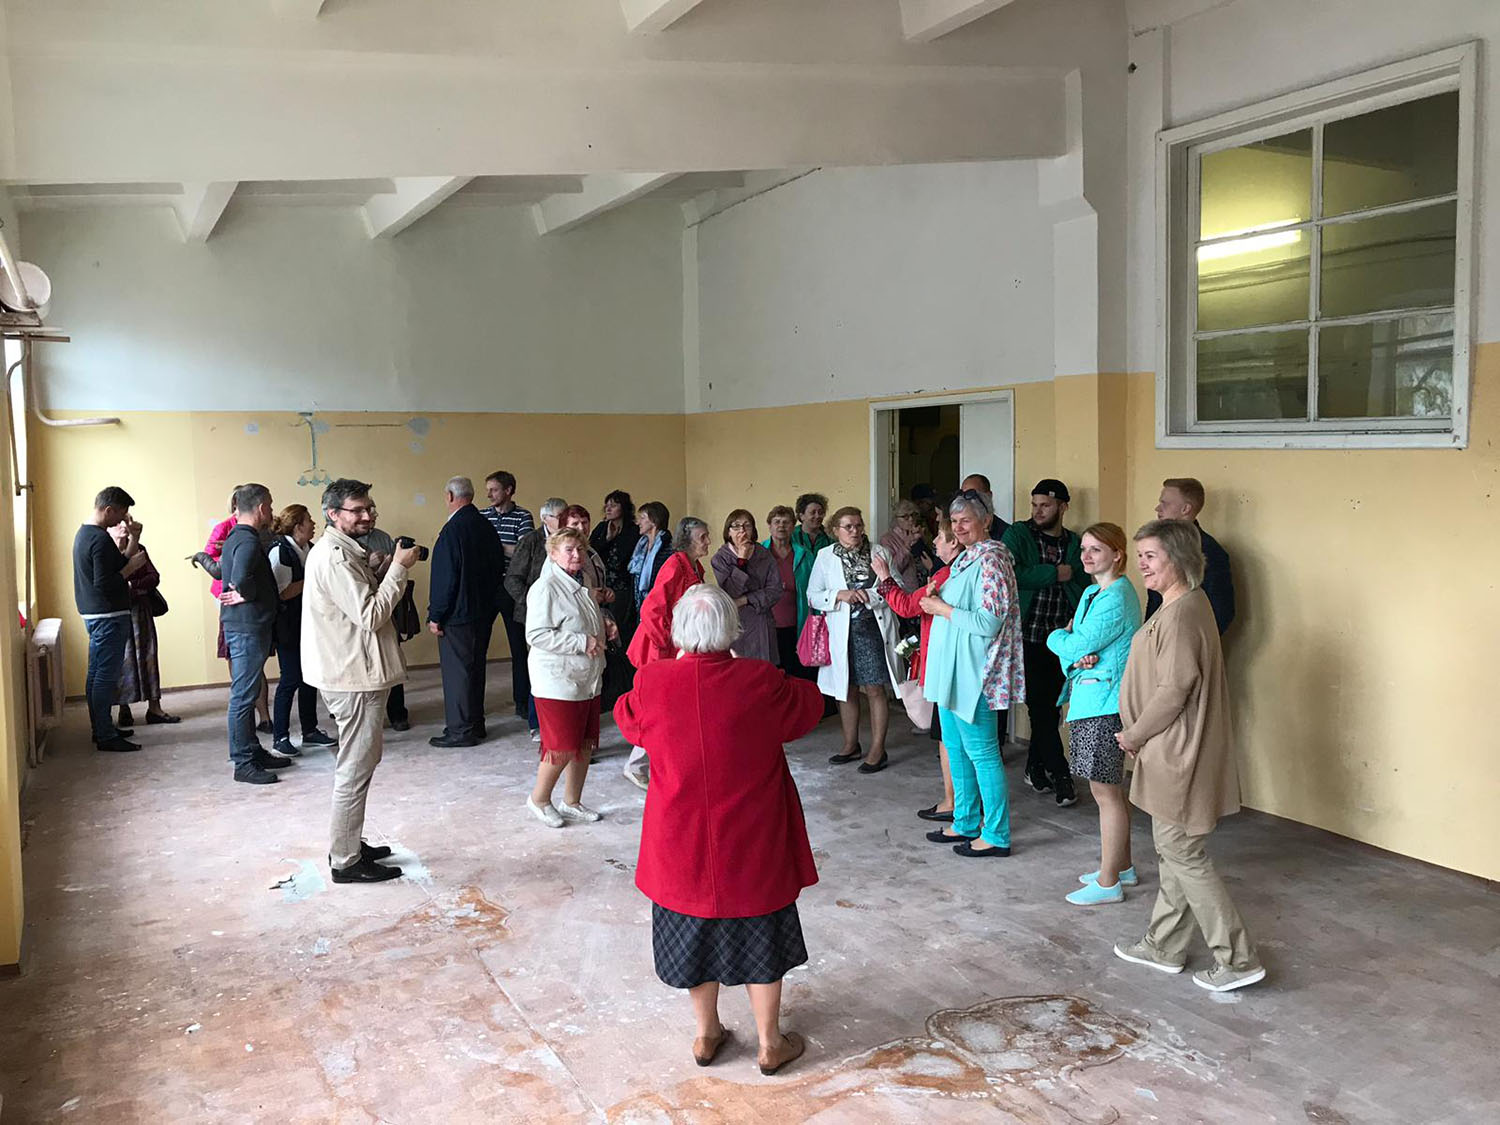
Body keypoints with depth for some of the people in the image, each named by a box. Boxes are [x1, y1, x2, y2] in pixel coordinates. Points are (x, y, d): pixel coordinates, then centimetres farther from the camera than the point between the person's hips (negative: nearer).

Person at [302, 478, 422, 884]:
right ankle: (346, 861, 7)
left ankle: (348, 845, 31)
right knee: (356, 769, -2)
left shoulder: (341, 550, 14)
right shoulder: (334, 557, -19)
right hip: (354, 677, -11)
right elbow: (371, 615, -23)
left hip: (354, 672, 11)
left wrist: (391, 568, 4)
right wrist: (399, 568, -18)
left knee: (358, 763, 20)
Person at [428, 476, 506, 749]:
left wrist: (435, 616, -13)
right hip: (485, 611, 8)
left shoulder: (453, 530, -19)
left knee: (456, 671, 0)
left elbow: (445, 578, -20)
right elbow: (498, 566, 14)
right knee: (475, 667, 17)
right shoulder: (486, 526, 6)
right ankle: (475, 724, 26)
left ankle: (461, 731, 6)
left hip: (458, 614, -8)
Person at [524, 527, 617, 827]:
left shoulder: (582, 585, 12)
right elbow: (536, 635, -22)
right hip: (558, 682, -8)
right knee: (562, 747, -4)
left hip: (587, 679, 8)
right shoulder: (545, 588, -15)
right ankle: (539, 799, 19)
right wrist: (582, 643, -23)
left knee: (585, 744, 13)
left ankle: (572, 802, 28)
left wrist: (605, 626, 8)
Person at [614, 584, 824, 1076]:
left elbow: (627, 718, 8)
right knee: (760, 933, 16)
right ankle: (769, 1043, 29)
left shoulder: (653, 683, -14)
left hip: (681, 840, 2)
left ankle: (706, 1034, 35)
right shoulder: (760, 681, -18)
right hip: (751, 842, -1)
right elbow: (809, 706, 2)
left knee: (694, 931, 20)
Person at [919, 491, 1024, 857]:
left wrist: (942, 608, -15)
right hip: (952, 671, 10)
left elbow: (988, 622, -23)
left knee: (981, 751, -2)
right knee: (956, 748, 17)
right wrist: (936, 602, 9)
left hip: (973, 673, -10)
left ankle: (997, 836, 7)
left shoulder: (990, 560, -17)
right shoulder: (963, 559, 13)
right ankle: (966, 823, 29)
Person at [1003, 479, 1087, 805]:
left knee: (1050, 705, 9)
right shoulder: (1017, 535, 0)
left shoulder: (1074, 543, 11)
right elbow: (1009, 576, -16)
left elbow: (1085, 588, 8)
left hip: (1060, 639, 4)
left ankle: (1036, 769, 23)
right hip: (1027, 634, -4)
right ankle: (1059, 773, 3)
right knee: (1040, 704, -5)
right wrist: (1053, 573, -11)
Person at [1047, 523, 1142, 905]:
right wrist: (1075, 657, -11)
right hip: (1088, 698, 10)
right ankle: (1122, 866, 31)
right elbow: (1070, 647, 11)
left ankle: (1108, 883, 7)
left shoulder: (1117, 598, -17)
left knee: (1106, 792, -2)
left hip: (1103, 703, -10)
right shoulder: (1093, 593, 14)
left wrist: (1058, 638, 2)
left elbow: (1075, 645, -19)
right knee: (1110, 790, 19)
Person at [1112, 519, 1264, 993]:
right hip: (1173, 752, 10)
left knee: (1184, 856, 0)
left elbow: (1173, 691, -23)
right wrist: (1139, 735, 13)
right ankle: (1163, 946, 29)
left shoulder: (1180, 614, -21)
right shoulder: (1188, 604, 11)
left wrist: (1134, 736, -11)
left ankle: (1237, 959, 8)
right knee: (1173, 852, 17)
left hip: (1177, 756, -10)